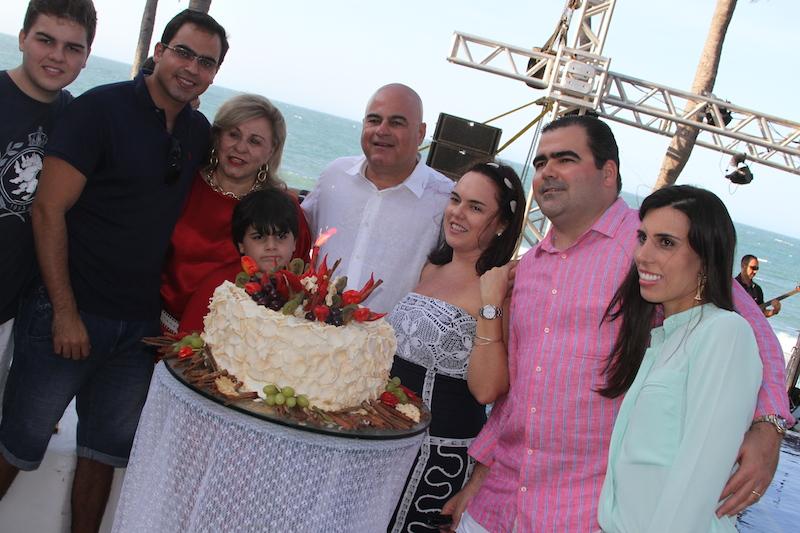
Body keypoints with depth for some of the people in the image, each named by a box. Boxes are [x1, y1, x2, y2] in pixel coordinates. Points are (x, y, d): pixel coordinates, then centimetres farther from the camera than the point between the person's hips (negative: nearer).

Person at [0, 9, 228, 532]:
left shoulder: (200, 133, 6)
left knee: (108, 447, 16)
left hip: (140, 324, 5)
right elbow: (49, 210, -14)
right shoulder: (101, 108, -11)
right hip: (71, 313, -5)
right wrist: (65, 313, -16)